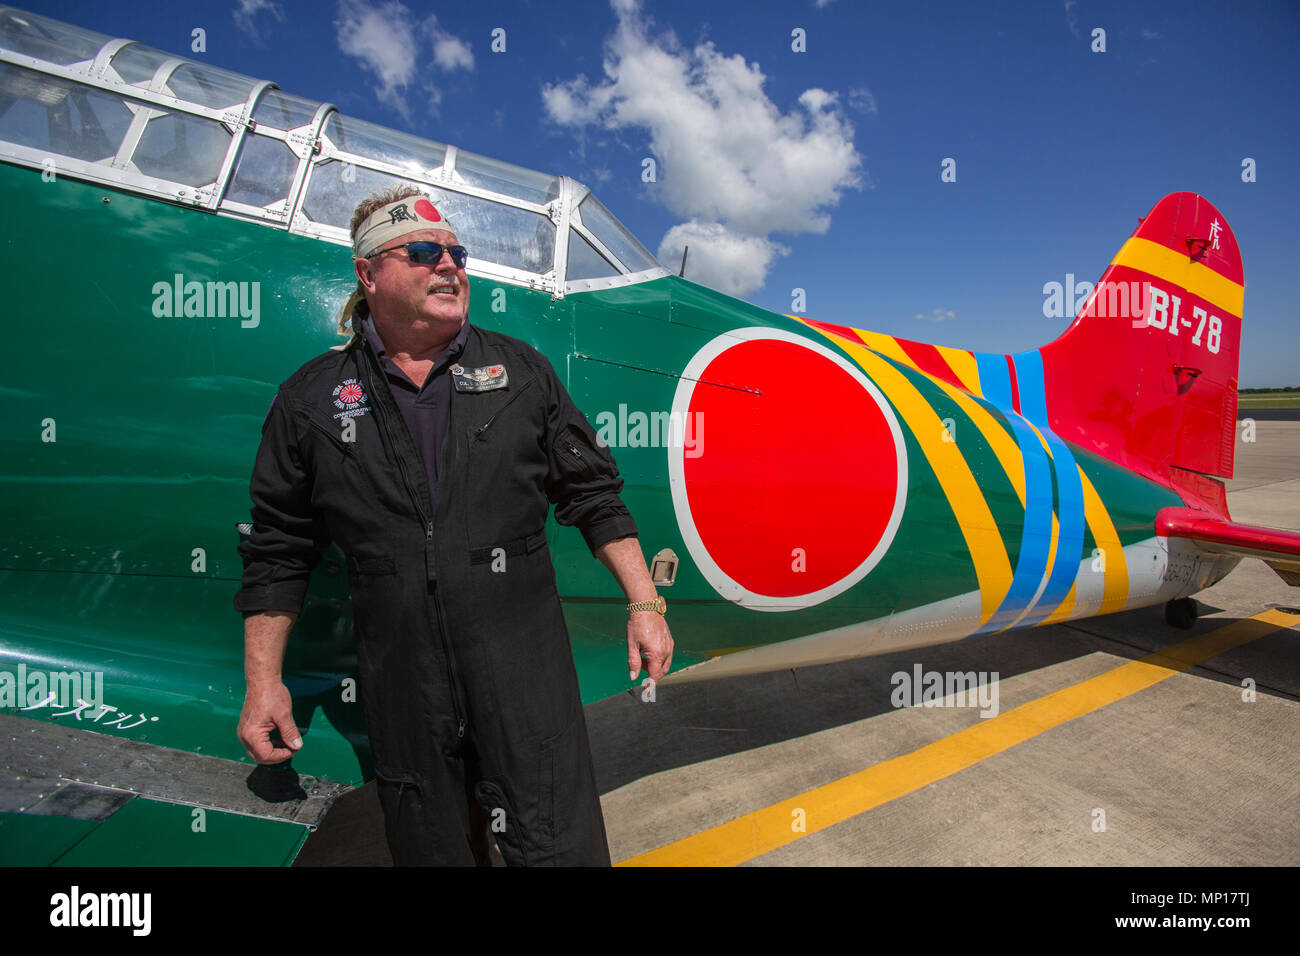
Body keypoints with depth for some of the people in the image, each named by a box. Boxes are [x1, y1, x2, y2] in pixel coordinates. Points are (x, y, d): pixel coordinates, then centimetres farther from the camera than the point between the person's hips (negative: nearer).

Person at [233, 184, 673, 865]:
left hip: (525, 668, 0)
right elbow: (278, 551, 9)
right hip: (400, 687, 1)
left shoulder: (519, 370, 6)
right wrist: (263, 681, 6)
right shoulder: (312, 399, 5)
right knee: (432, 850, 15)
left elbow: (594, 498, 7)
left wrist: (643, 606, 2)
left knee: (559, 849, 0)